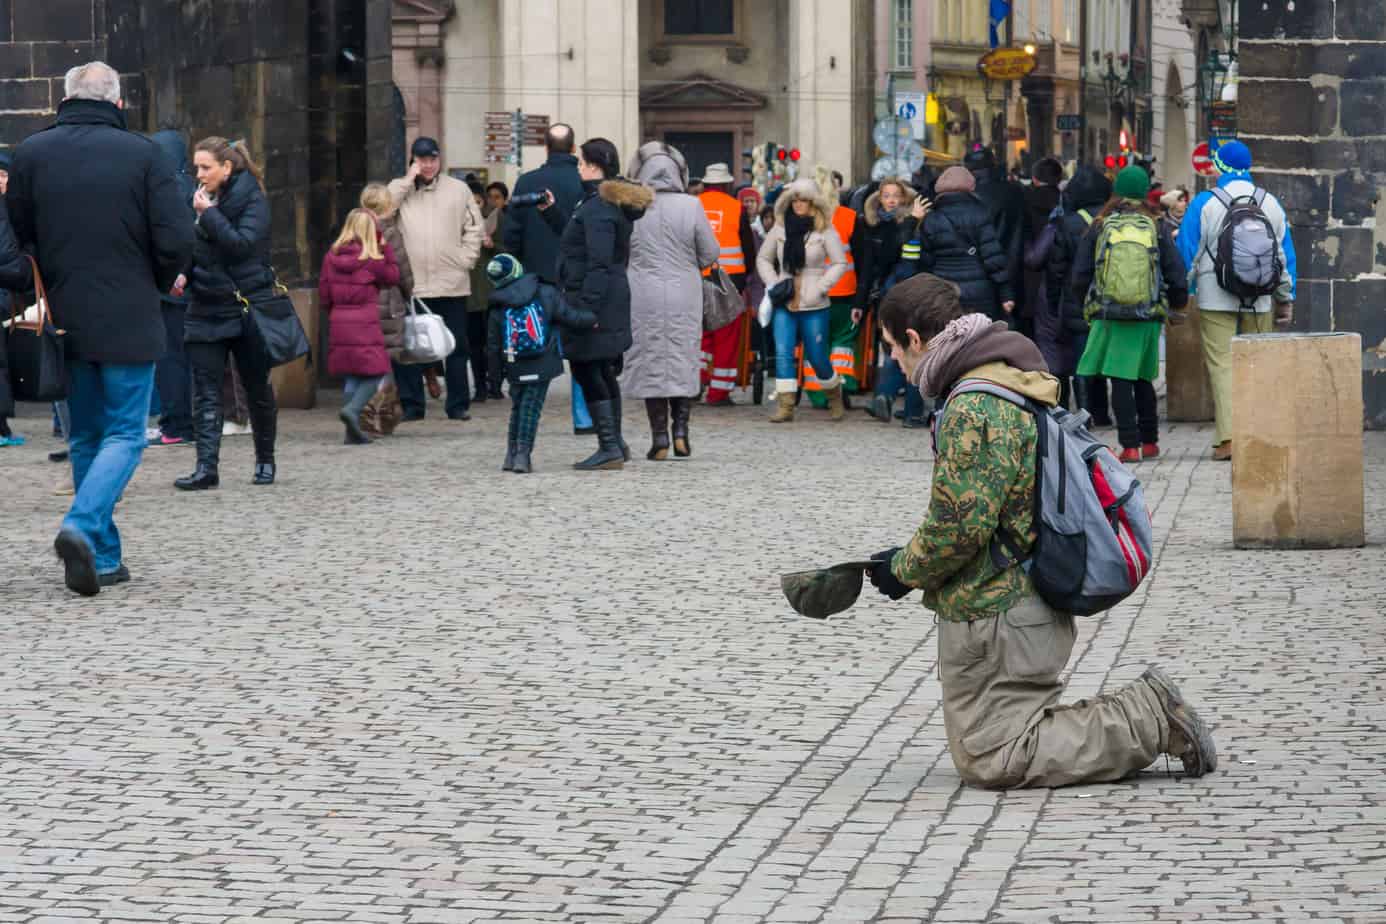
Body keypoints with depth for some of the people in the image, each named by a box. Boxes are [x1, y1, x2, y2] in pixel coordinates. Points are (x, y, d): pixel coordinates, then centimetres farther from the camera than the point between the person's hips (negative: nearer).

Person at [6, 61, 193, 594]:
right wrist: (161, 283, 11)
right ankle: (82, 526, -21)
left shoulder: (31, 154, 1)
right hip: (128, 320, -3)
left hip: (65, 319, 3)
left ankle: (103, 557, 14)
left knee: (85, 437, 15)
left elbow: (16, 236, 6)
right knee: (124, 434, 2)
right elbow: (175, 241, -9)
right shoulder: (142, 154, -6)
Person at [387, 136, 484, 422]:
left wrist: (466, 260, -4)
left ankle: (458, 404, 12)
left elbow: (474, 228, 8)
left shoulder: (458, 189, 7)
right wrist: (408, 180, -8)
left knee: (456, 346, 5)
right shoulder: (401, 189, 8)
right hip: (411, 283, 0)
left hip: (451, 283, 0)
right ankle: (411, 404, 9)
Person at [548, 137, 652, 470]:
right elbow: (580, 239, 22)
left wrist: (587, 308, -25)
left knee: (588, 371, -6)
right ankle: (615, 444, 25)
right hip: (612, 299, 11)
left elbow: (598, 262, -22)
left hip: (595, 297, -11)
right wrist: (552, 211, 23)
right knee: (604, 373, 17)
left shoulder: (598, 207, -17)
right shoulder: (614, 203, 13)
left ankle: (609, 447, -7)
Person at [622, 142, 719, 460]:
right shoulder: (692, 207, -8)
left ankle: (659, 438, 5)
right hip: (684, 296, 0)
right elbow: (711, 254, -2)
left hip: (642, 298, 0)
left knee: (650, 363, 6)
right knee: (683, 361, 13)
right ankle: (680, 428, 5)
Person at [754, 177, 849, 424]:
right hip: (784, 303, 3)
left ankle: (835, 398, 27)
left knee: (817, 357, 3)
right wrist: (774, 284, 1)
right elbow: (763, 259, 15)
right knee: (783, 353, -9)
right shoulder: (780, 228, 7)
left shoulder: (825, 230, -3)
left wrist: (819, 289, -10)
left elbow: (840, 263, -2)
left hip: (814, 306, -3)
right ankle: (785, 406, -8)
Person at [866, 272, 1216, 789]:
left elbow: (960, 525, -24)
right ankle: (1147, 712, 7)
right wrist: (912, 558, 15)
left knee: (990, 761, -5)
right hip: (1030, 604, 10)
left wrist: (905, 570, -6)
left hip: (995, 619, -10)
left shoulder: (972, 408, -21)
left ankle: (1149, 722, -7)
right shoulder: (1015, 386, 14)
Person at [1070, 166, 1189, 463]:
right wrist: (1176, 306, 20)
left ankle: (1130, 446, -7)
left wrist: (1088, 305, 19)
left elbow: (1079, 277, 0)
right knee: (1142, 378, 16)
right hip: (1148, 317, 2)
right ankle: (1150, 441, 21)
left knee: (1121, 381, 0)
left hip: (1109, 316, -2)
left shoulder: (1099, 228, -2)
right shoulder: (1156, 228, 0)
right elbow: (1177, 273, 2)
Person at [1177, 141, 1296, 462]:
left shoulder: (1204, 203, -5)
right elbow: (1286, 254, 12)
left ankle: (1228, 438, -13)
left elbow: (1186, 253, -3)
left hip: (1216, 300, -3)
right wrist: (1286, 299, 19)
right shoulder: (1271, 204, 7)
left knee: (1221, 364, -3)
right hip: (1260, 301, 3)